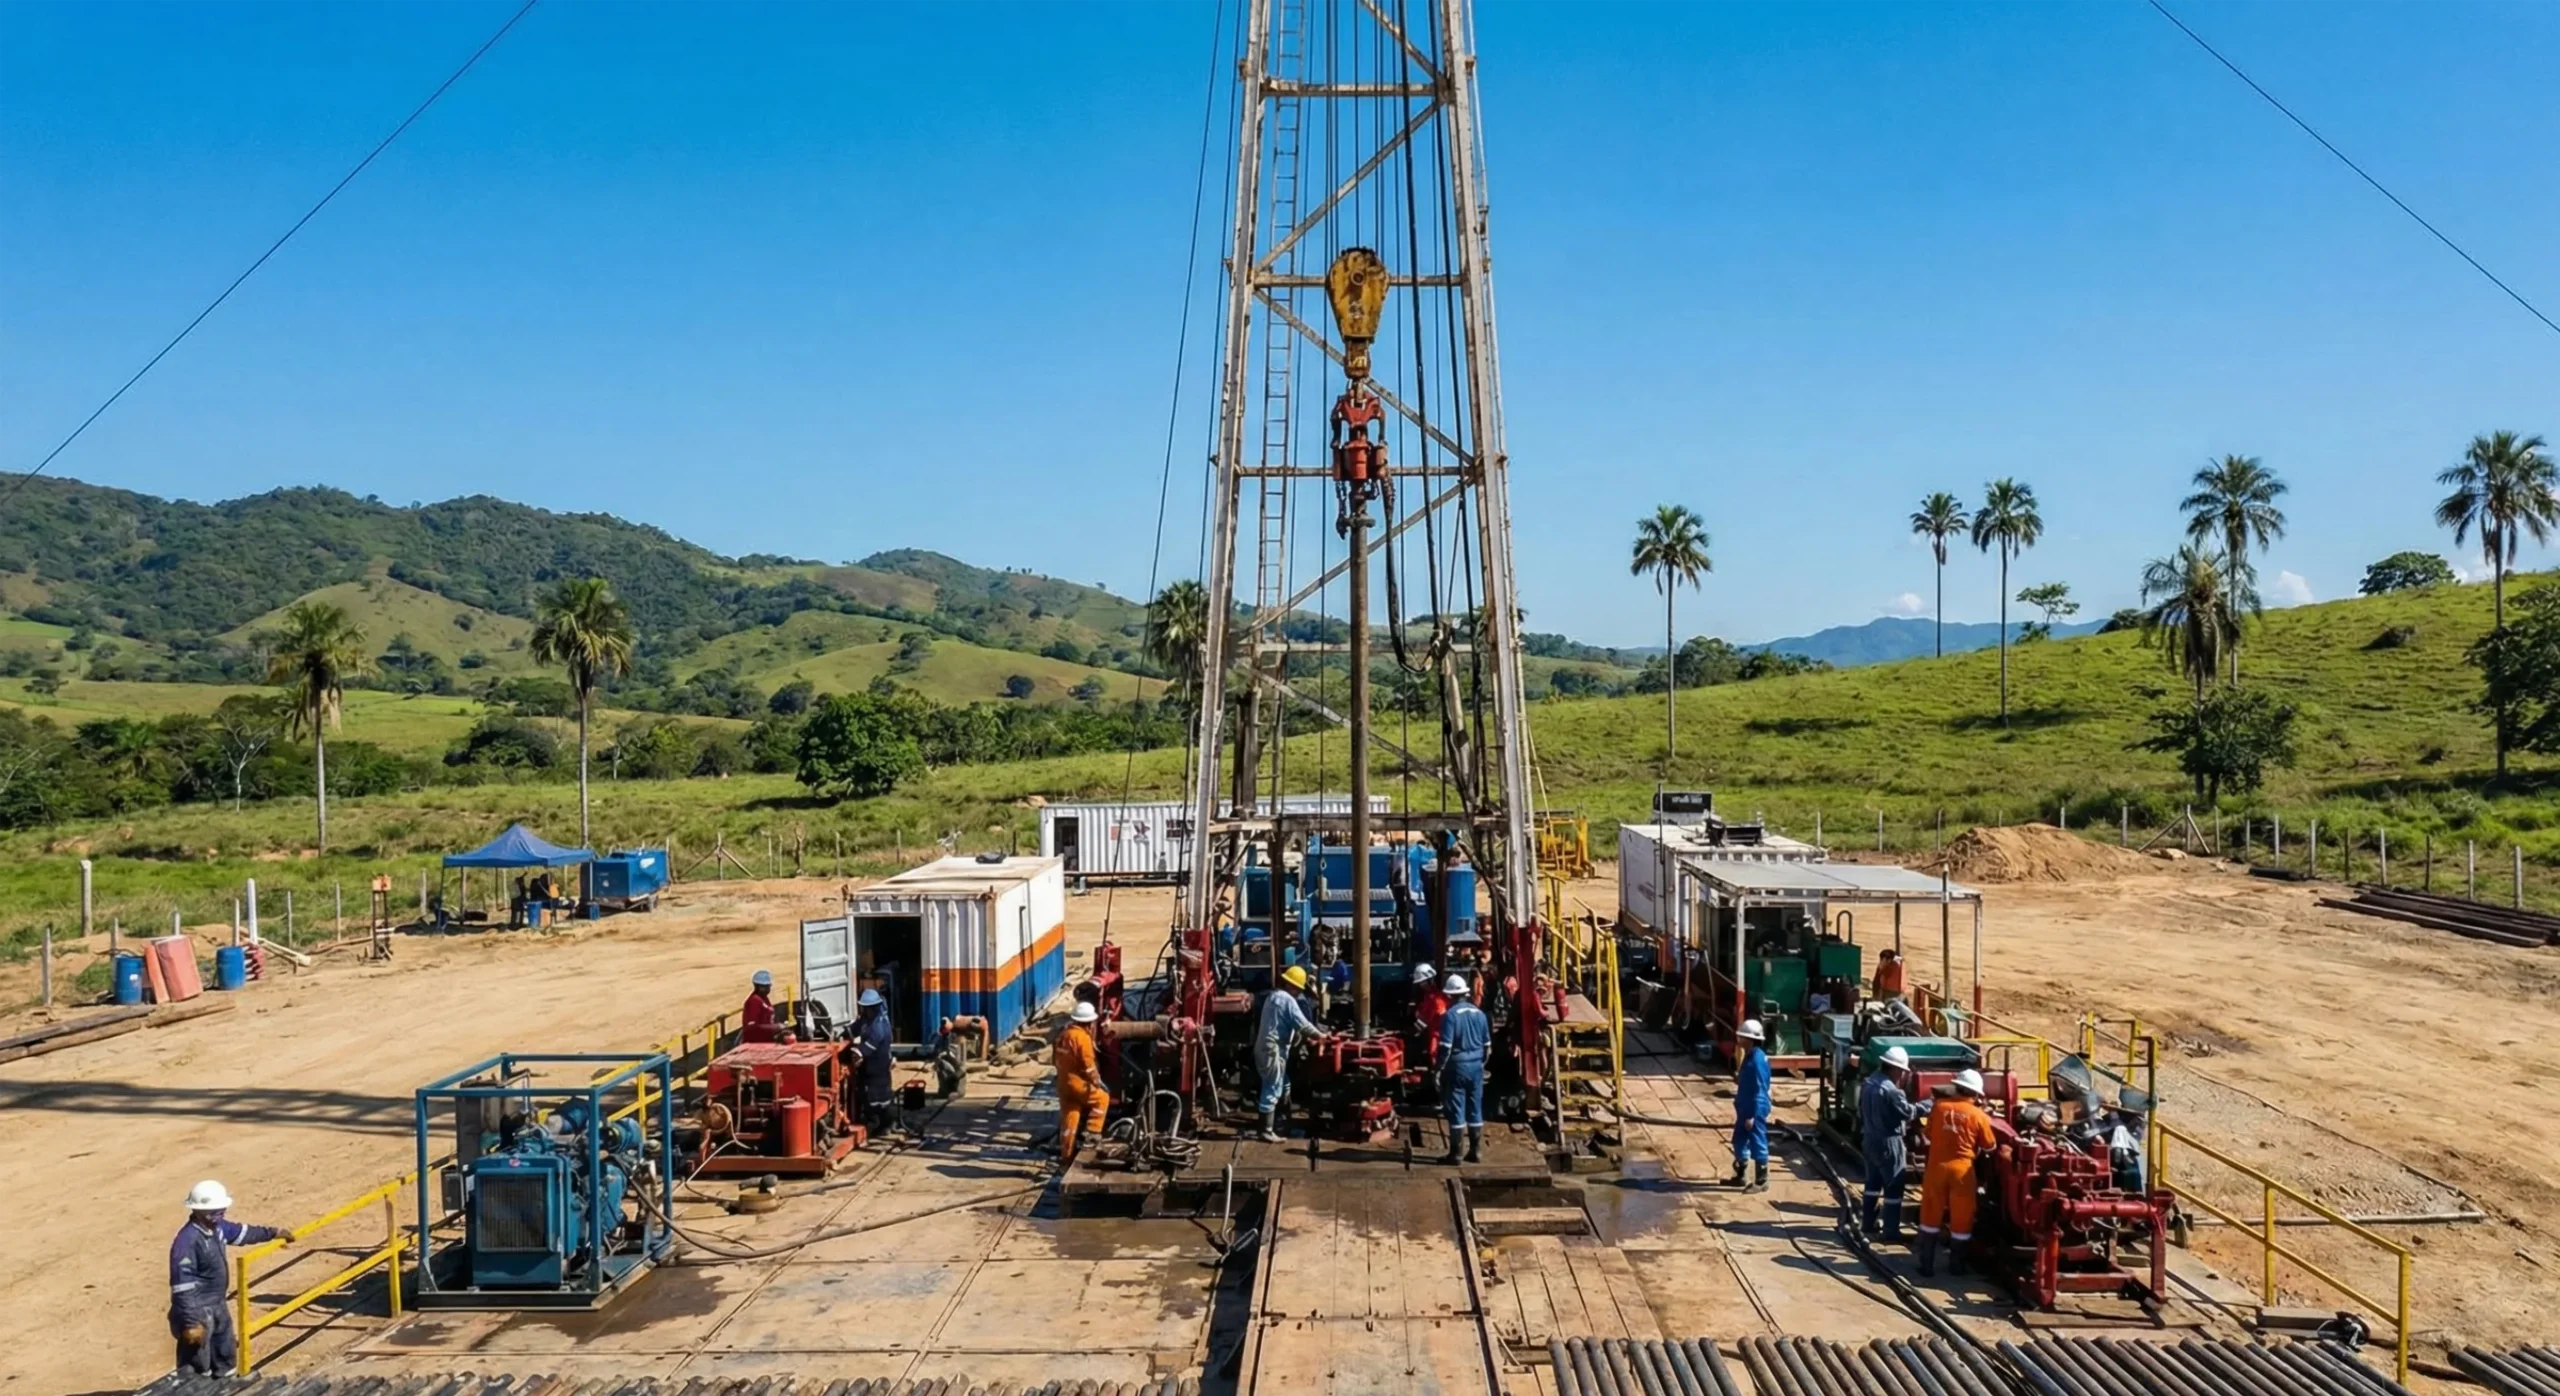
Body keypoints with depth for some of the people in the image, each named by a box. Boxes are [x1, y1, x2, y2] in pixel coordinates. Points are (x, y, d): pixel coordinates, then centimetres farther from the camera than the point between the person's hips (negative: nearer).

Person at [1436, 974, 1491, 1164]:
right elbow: (1487, 1044, 11)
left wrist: (1439, 1069, -9)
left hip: (1457, 1066, -5)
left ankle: (1455, 1153, 3)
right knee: (1475, 1108, 12)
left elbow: (1446, 1047, -16)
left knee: (1456, 1109, -1)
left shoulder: (1451, 1015, -13)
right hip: (1476, 1065, 5)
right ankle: (1475, 1151, 16)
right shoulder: (1479, 1013, 6)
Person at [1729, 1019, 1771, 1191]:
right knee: (1739, 1142, 18)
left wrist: (1752, 1115, -22)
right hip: (1745, 1109, 10)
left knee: (1758, 1145, 1)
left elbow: (1759, 1090, -22)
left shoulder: (1758, 1060, -22)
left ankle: (1761, 1182, 12)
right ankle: (1739, 1176, 30)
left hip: (1755, 1111, -10)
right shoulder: (1748, 1057, 8)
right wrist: (1737, 1079, 5)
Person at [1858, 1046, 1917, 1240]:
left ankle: (1869, 1223, 26)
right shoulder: (1890, 1090, -24)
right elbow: (1907, 1111, -13)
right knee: (1893, 1188, 0)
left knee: (1873, 1182, 18)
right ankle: (1891, 1231, 4)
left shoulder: (1867, 1083, 5)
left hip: (1869, 1139, 9)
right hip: (1888, 1143, -9)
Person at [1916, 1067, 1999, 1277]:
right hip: (1962, 1168, -2)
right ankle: (1956, 1265, 19)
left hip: (1936, 1165, 2)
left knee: (1931, 1215, 10)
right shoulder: (1978, 1115, -5)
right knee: (1961, 1218, 11)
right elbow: (1990, 1147, 7)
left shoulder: (1938, 1107, 1)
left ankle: (1927, 1264, 10)